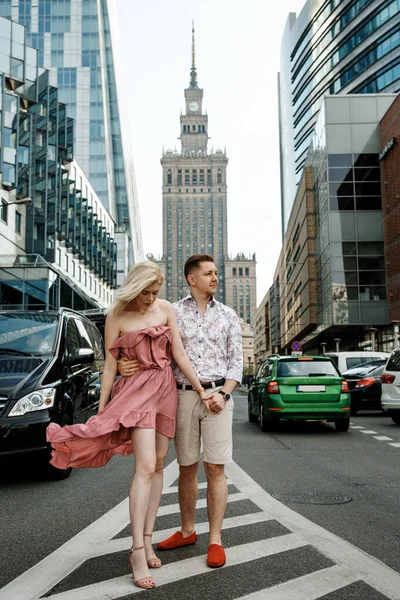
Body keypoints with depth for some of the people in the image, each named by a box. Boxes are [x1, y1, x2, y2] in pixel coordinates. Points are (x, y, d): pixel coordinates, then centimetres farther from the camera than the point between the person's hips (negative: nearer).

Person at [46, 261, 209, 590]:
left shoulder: (166, 309, 5)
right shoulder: (117, 317, -3)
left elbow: (180, 354, 5)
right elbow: (110, 366, -2)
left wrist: (200, 390, 2)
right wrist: (101, 411, -2)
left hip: (165, 388, 4)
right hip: (135, 389, -4)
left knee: (157, 466, 6)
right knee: (145, 467, -15)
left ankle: (148, 539, 14)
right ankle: (138, 550, -11)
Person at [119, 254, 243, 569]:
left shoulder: (228, 315, 8)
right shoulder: (172, 313, 5)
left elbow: (236, 360, 7)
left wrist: (223, 393, -8)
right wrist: (126, 365, -16)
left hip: (217, 394, 0)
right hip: (183, 397, 1)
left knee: (215, 469, -1)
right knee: (187, 468, 10)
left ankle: (215, 540, 6)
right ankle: (187, 531, 25)